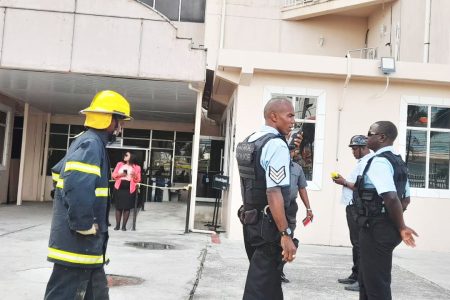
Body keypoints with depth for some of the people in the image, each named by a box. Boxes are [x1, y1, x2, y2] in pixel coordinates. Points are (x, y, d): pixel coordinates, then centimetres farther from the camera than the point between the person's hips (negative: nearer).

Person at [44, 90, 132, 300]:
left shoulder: (87, 142, 15)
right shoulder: (91, 144, -17)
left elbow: (61, 172, 24)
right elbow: (77, 186, -32)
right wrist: (84, 226, -21)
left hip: (83, 242, 11)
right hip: (78, 241, -11)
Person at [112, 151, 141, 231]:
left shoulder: (136, 167, 5)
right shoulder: (120, 164, 11)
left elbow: (138, 180, 4)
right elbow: (113, 175, 10)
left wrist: (134, 176, -16)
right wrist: (119, 174, -9)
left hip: (130, 189, -1)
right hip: (119, 187, 1)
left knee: (127, 207, -1)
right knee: (118, 207, 2)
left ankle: (124, 225, 6)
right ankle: (117, 225, 10)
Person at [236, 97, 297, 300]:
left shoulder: (249, 142, 12)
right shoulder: (277, 144, -17)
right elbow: (274, 193, -25)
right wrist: (285, 234, -25)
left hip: (252, 220, 9)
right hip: (269, 224, -9)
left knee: (267, 277, 21)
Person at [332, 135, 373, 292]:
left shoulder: (367, 162, -14)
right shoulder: (363, 161, 18)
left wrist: (344, 182, -12)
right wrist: (343, 181, 9)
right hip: (353, 206, 11)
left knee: (359, 243, -8)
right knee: (356, 242, 15)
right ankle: (355, 276, 23)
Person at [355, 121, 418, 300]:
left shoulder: (379, 162, -17)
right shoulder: (398, 162, 14)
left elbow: (391, 198, -27)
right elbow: (405, 198, 20)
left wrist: (401, 227, -15)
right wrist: (398, 227, 17)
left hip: (376, 229, -10)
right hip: (386, 228, 10)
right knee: (368, 281, 20)